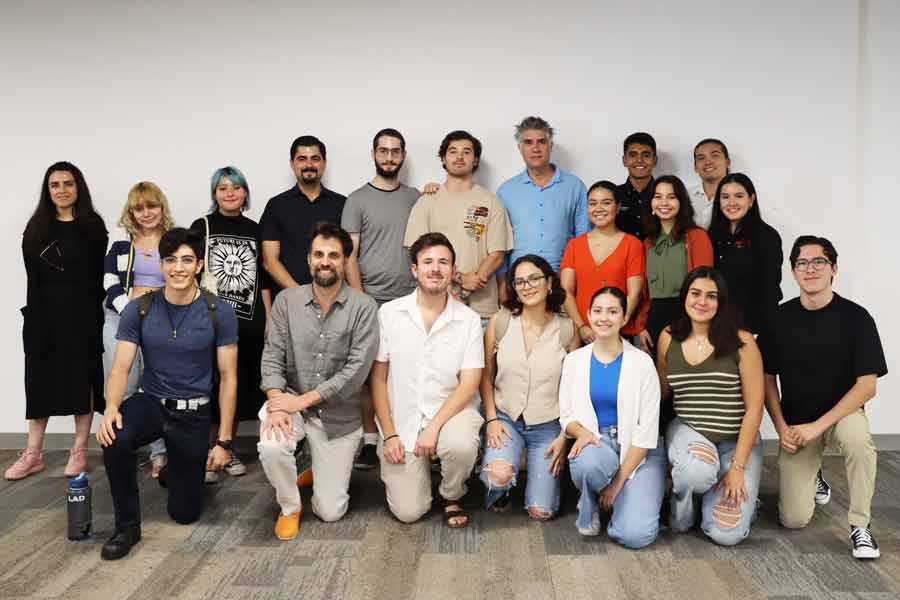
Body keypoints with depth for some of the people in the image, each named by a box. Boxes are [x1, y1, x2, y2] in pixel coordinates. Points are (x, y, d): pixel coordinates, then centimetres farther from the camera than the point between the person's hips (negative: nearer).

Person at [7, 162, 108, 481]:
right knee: (41, 380, 6)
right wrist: (35, 320, -8)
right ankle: (33, 454, 14)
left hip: (82, 315, -2)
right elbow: (33, 279, 1)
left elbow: (99, 276, -3)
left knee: (82, 379, 5)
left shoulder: (93, 227, 1)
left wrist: (94, 316, -11)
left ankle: (79, 451, 14)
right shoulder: (36, 229, 7)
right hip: (44, 314, 2)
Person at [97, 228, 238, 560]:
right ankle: (127, 526, -12)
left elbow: (228, 377, -7)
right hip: (149, 402, 1)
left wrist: (224, 441, -9)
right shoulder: (138, 310, -6)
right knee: (115, 437, -35)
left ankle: (176, 473, 41)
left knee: (184, 513, 3)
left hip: (193, 414, 0)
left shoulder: (219, 312, -11)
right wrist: (111, 407, -31)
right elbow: (120, 369, -8)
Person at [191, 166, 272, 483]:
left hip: (248, 322, 3)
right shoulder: (202, 227, 3)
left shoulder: (253, 229, 12)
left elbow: (263, 276, 13)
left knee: (240, 386, 7)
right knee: (211, 386, -3)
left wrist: (269, 318, 8)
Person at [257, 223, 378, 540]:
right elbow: (272, 356, -6)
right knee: (270, 447, -33)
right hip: (292, 402, 1)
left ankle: (324, 470, 39)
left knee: (330, 511, 1)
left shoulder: (363, 308, -11)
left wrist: (302, 400, -19)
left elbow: (356, 370, -17)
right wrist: (277, 404, -23)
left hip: (339, 415, -1)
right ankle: (290, 507, 0)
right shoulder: (287, 300, -3)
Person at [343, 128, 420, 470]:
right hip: (371, 301, -2)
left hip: (410, 301, 3)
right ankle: (369, 440, 12)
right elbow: (349, 255, -2)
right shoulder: (358, 200, 2)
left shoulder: (415, 197, 12)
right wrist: (359, 299, -8)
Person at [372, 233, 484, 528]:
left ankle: (452, 497, 0)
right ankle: (414, 470, 27)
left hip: (449, 411, 0)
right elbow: (378, 377, 0)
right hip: (401, 420, 0)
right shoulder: (389, 313, -2)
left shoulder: (468, 319, -3)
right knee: (408, 512, -9)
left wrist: (434, 426, -19)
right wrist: (388, 434, -6)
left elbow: (469, 383, -7)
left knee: (461, 446, -35)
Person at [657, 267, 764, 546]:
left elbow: (754, 408, -7)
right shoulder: (668, 338, 2)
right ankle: (681, 509, 0)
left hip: (737, 441, -1)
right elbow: (661, 394, 13)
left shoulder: (742, 342, -8)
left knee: (727, 534, -15)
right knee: (698, 470, -37)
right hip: (686, 431, 1)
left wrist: (737, 467, -11)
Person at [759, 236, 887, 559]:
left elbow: (867, 386, -13)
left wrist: (817, 426, -20)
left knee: (857, 436, -39)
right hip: (795, 424, 2)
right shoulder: (779, 318, -3)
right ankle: (812, 476, 29)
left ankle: (860, 525, -18)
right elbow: (768, 378, 4)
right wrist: (782, 428, -7)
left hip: (841, 413, -2)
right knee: (794, 519, -6)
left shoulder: (856, 317, -10)